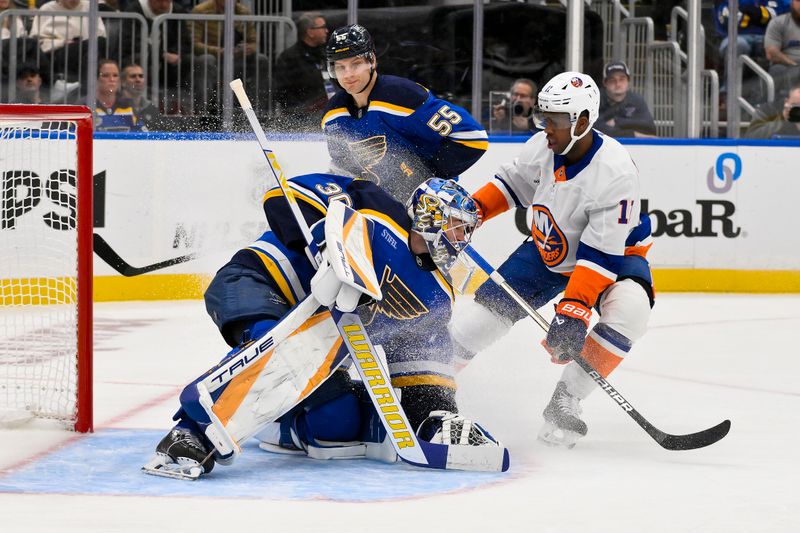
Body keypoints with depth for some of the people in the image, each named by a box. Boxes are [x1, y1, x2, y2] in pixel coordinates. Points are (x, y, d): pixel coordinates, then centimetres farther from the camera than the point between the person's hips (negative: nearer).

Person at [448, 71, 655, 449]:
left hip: (616, 252, -5)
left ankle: (564, 406, -23)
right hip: (550, 249, 5)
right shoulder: (543, 147, -17)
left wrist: (573, 311, -41)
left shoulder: (615, 173, -34)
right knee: (487, 308, -2)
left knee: (628, 310, -33)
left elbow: (601, 254, -36)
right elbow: (514, 181, 6)